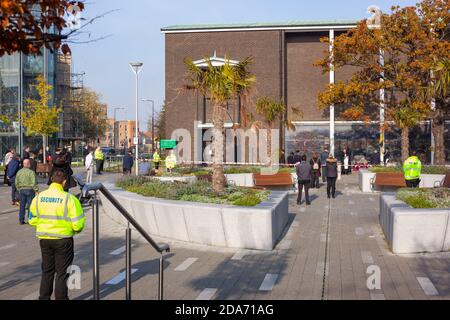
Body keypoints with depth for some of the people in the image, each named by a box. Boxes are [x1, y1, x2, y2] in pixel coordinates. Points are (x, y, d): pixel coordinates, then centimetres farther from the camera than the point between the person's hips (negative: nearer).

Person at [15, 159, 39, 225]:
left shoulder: (19, 172, 5)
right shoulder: (31, 172, -14)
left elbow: (16, 183, 11)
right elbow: (34, 183, -17)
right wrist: (36, 190, -8)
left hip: (22, 190, 5)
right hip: (29, 190, -5)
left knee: (22, 205, 11)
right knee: (30, 205, 2)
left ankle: (21, 220, 16)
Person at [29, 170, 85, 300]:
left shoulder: (38, 197, -2)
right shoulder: (69, 199, -16)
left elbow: (32, 219, 6)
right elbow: (78, 223, -16)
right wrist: (76, 230, 6)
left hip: (44, 239, 5)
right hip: (63, 239, -4)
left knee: (47, 271, 19)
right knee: (62, 272, 8)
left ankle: (44, 297, 26)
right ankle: (61, 297, 13)